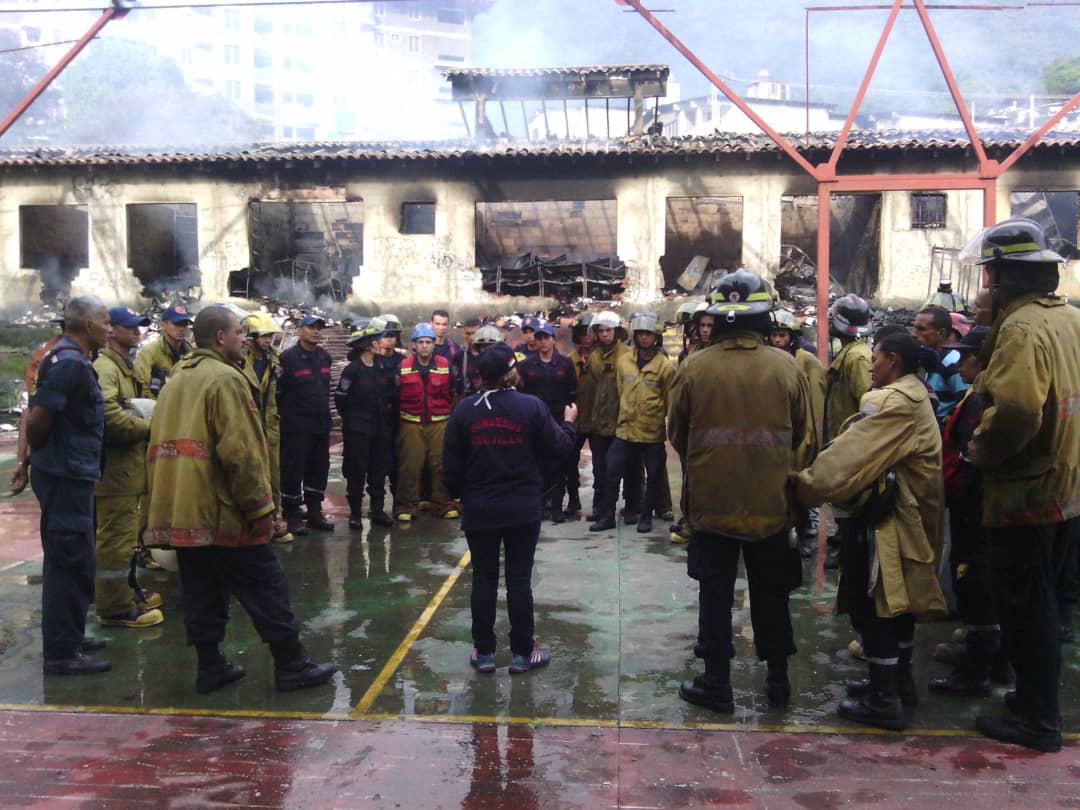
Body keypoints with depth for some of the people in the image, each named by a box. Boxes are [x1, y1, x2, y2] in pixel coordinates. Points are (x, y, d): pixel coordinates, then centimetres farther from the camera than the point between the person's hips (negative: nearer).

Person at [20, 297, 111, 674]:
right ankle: (61, 653, 5)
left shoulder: (69, 358, 13)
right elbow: (38, 419, -21)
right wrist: (33, 455, -3)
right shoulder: (69, 363, -19)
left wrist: (28, 459, 16)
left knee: (67, 561, 18)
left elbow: (37, 417, 16)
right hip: (67, 477, -10)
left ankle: (68, 637, 31)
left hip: (70, 476, 10)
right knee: (72, 563, -3)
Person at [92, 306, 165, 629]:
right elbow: (109, 414, -28)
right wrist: (148, 427, -17)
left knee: (124, 535, 21)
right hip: (115, 468, -11)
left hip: (129, 467, 11)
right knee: (116, 538, -5)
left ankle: (126, 590, 33)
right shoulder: (104, 367, -14)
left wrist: (145, 422, 8)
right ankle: (115, 607, 2)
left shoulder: (124, 367, 21)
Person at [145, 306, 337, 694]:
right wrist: (259, 506, -15)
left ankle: (210, 666, 20)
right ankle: (292, 666, 8)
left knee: (201, 591, 14)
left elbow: (160, 448, 18)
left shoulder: (176, 381, 15)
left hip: (181, 512, 9)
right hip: (224, 512, -8)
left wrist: (163, 503, 23)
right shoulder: (225, 379, -13)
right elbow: (240, 451, -20)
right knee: (266, 588, 1)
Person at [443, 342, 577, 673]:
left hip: (479, 510, 2)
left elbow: (452, 464, -2)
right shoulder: (532, 407, -11)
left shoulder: (465, 409, -5)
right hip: (522, 509, -2)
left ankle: (484, 651, 18)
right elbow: (557, 450, -6)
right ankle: (522, 652, 14)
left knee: (483, 578, 11)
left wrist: (460, 494, 15)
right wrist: (568, 424, 14)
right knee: (519, 579, 7)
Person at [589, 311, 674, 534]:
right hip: (626, 430, 3)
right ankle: (606, 516, 16)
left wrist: (656, 420, 0)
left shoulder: (665, 365, -7)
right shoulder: (623, 361, 4)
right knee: (612, 473, 5)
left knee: (653, 477, 8)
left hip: (653, 432, -3)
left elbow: (668, 400, -1)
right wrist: (626, 414, 13)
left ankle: (646, 516, 24)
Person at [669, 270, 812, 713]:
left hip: (711, 500, -1)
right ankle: (778, 678, 28)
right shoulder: (787, 368, -9)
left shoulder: (693, 367, -11)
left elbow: (676, 434, 1)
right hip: (771, 502, 1)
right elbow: (803, 435, 4)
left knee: (715, 591, 10)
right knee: (771, 592, 17)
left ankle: (716, 682, 16)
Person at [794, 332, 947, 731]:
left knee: (872, 602, -4)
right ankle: (899, 678, 33)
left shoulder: (895, 403, -20)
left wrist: (805, 485, -18)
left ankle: (883, 700, 2)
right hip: (905, 512, 11)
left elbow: (852, 454, -24)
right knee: (897, 595, 19)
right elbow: (861, 446, 10)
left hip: (884, 516, -11)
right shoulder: (914, 398, 14)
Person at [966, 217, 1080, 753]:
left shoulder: (1021, 327, -20)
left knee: (1024, 607, 3)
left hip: (1025, 493, -9)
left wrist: (979, 452, -16)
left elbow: (1013, 410, -34)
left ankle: (1036, 720, 14)